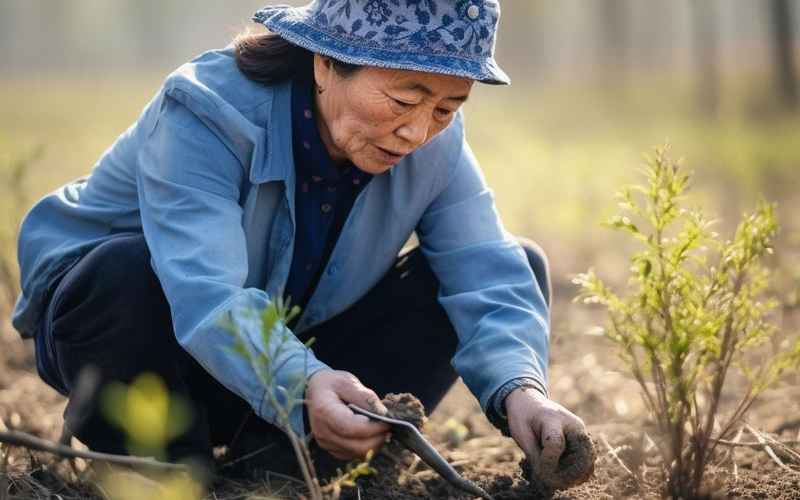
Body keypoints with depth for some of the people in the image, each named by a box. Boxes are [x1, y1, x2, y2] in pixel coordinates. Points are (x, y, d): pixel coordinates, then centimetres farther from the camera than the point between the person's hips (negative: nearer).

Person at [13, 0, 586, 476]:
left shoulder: (437, 146, -14)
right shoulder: (207, 113, -30)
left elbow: (487, 273, -25)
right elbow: (206, 295, -44)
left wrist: (519, 388, -46)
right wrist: (301, 388, -62)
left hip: (292, 351, 5)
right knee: (127, 271, -41)